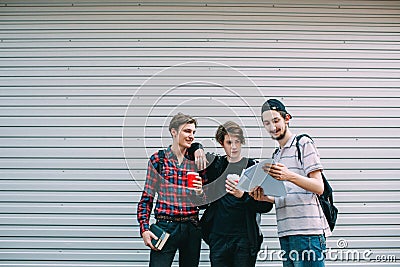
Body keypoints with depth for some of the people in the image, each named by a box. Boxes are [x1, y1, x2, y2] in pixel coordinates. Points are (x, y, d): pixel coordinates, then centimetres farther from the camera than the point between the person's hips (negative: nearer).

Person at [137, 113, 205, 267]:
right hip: (165, 226, -3)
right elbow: (147, 197, 1)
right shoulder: (157, 159, 0)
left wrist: (200, 193, -7)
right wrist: (144, 228, -8)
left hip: (191, 228, 3)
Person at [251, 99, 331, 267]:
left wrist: (290, 176, -26)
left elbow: (319, 187, -10)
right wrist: (265, 197, 3)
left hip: (307, 231, -8)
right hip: (285, 233, 8)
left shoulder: (303, 143, -2)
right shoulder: (276, 155, 22)